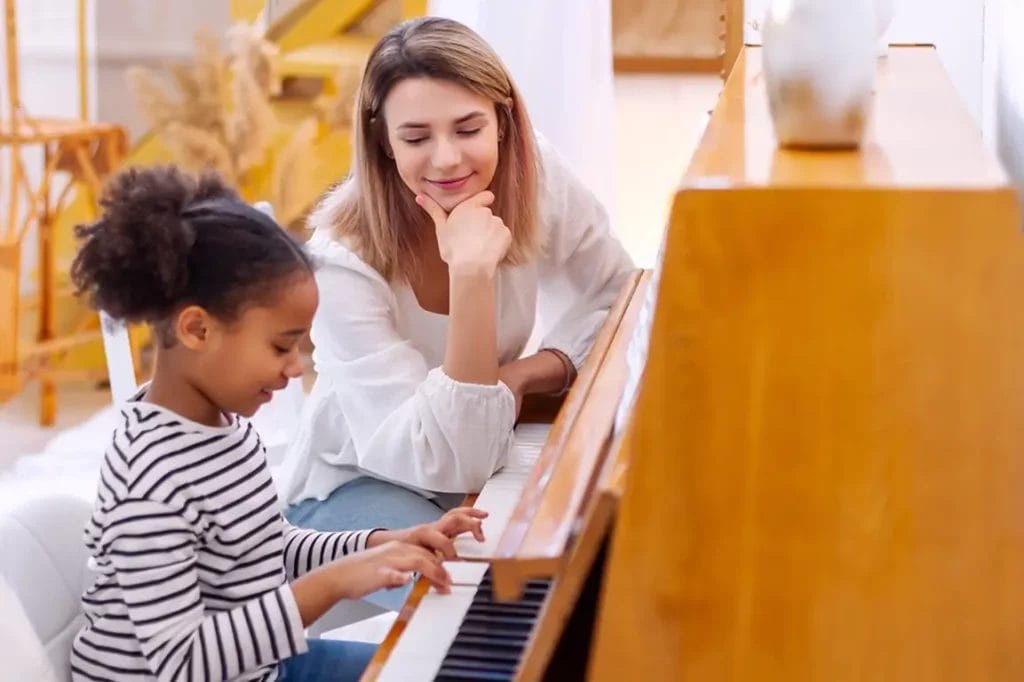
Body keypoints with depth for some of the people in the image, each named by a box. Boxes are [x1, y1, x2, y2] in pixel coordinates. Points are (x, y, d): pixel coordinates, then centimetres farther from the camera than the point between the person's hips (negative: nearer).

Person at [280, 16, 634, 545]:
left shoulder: (534, 172, -17)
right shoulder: (345, 261, -28)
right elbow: (448, 464, -32)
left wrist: (521, 375, -21)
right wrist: (470, 276, -41)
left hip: (484, 451, 4)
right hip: (357, 483, -4)